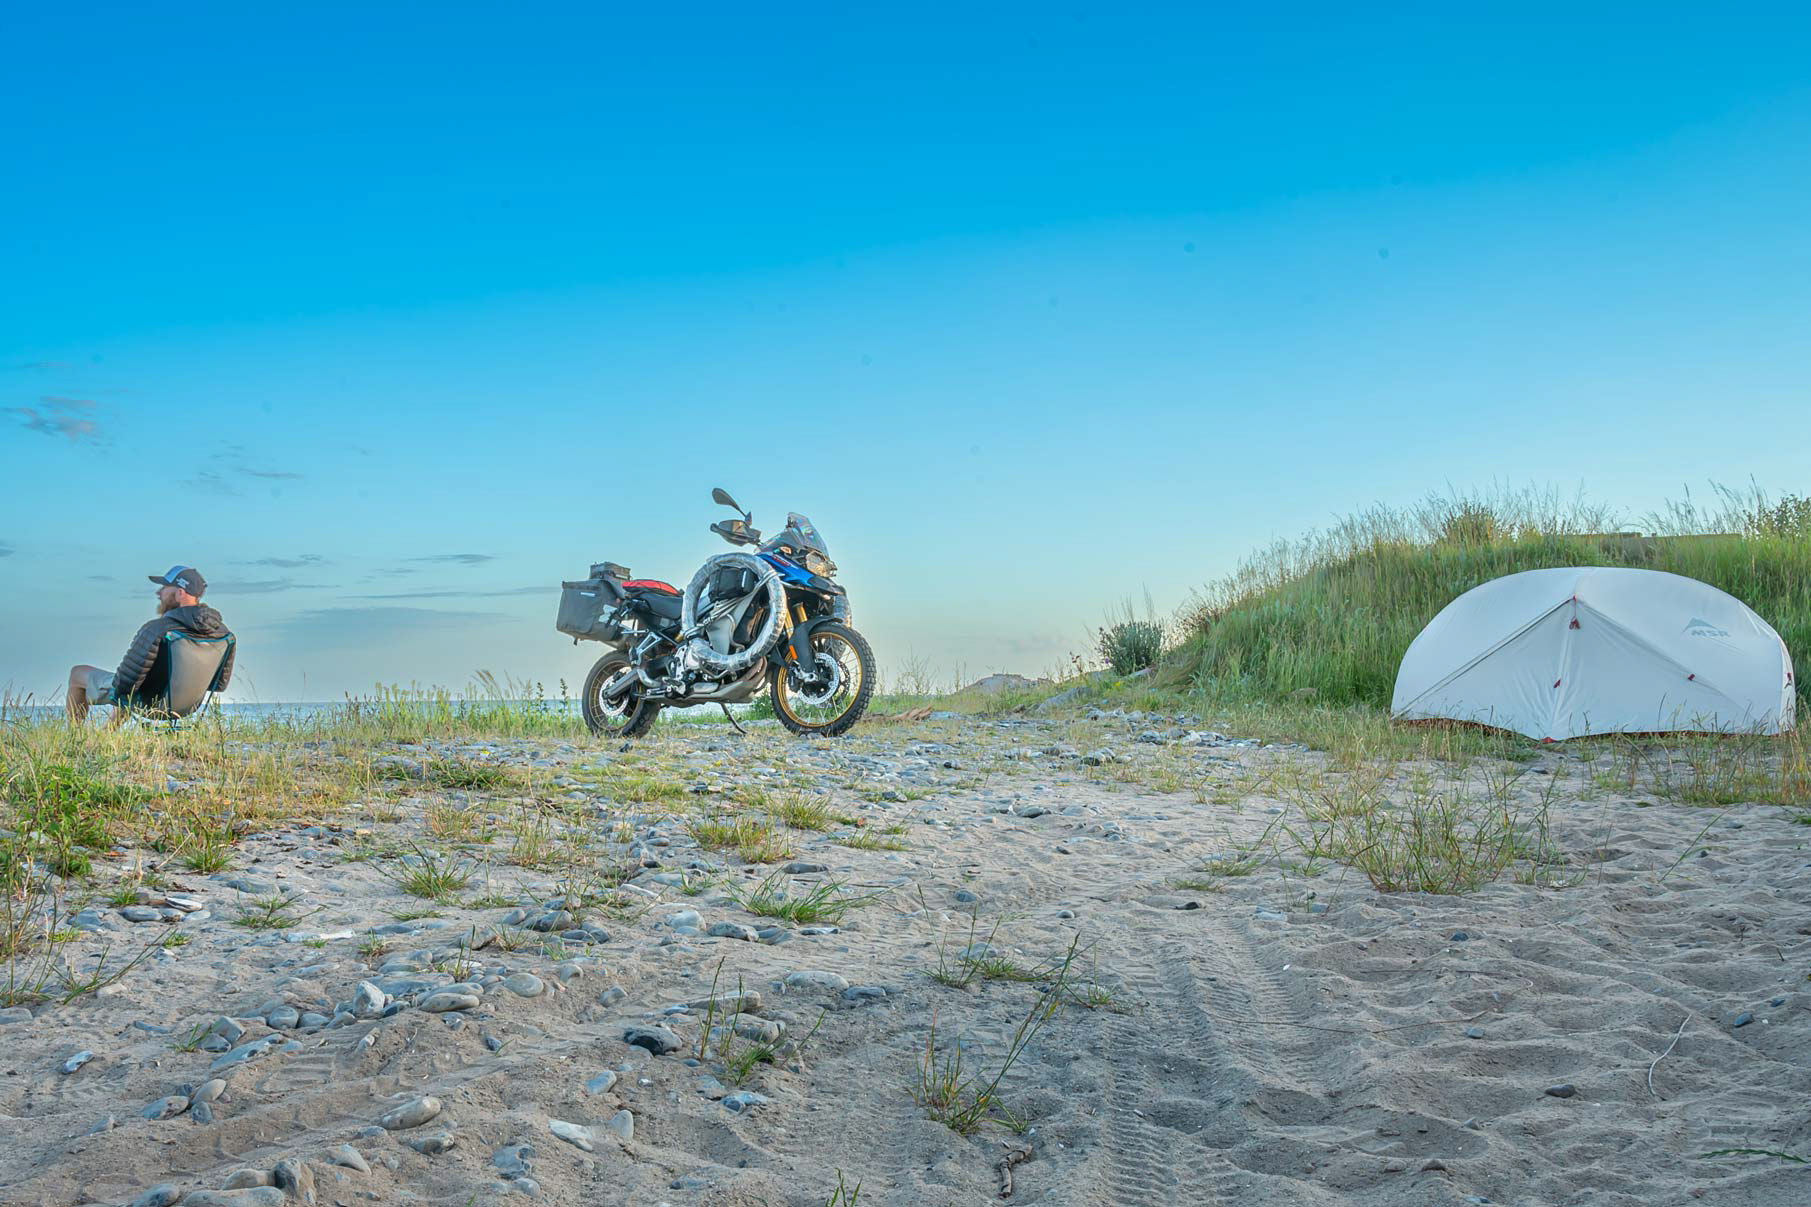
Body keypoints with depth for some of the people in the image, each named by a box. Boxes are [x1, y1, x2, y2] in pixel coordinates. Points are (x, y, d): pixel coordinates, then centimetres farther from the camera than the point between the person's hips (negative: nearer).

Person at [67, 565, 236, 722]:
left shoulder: (157, 630, -32)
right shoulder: (221, 631, -14)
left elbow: (124, 683, -27)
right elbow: (220, 684, -2)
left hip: (143, 702, -6)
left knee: (78, 672, 22)